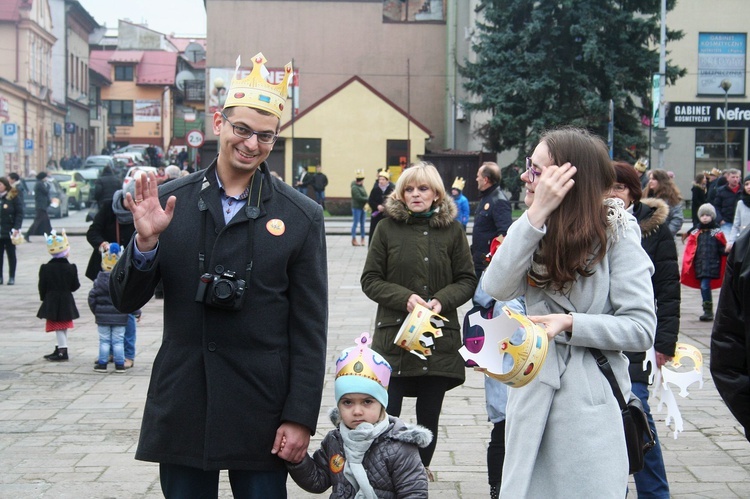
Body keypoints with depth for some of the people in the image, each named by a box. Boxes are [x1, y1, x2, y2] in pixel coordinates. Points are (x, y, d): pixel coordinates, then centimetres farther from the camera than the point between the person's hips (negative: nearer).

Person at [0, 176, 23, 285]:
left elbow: (19, 213, -7)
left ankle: (12, 277, 13)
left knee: (11, 255, 7)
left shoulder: (14, 197, -6)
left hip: (9, 232, -4)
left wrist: (16, 228, -16)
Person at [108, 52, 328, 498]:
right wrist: (146, 241, -13)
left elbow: (309, 330, -1)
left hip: (261, 413, -1)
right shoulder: (169, 201, 3)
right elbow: (126, 300, 5)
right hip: (181, 408, 2)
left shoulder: (301, 217, -1)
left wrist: (300, 418, -5)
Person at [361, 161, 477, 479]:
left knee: (429, 415, 11)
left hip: (439, 337, 2)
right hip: (394, 334, -1)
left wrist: (442, 300, -13)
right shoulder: (387, 228, 1)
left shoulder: (452, 230, 4)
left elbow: (467, 280, 6)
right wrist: (405, 298, -15)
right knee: (386, 414, -4)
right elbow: (370, 279, 1)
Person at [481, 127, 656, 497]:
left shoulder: (616, 233, -9)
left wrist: (570, 323, -23)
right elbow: (497, 288, -13)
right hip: (533, 393, 5)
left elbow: (641, 329, -12)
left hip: (589, 400, -5)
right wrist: (536, 216, -19)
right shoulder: (539, 231, 6)